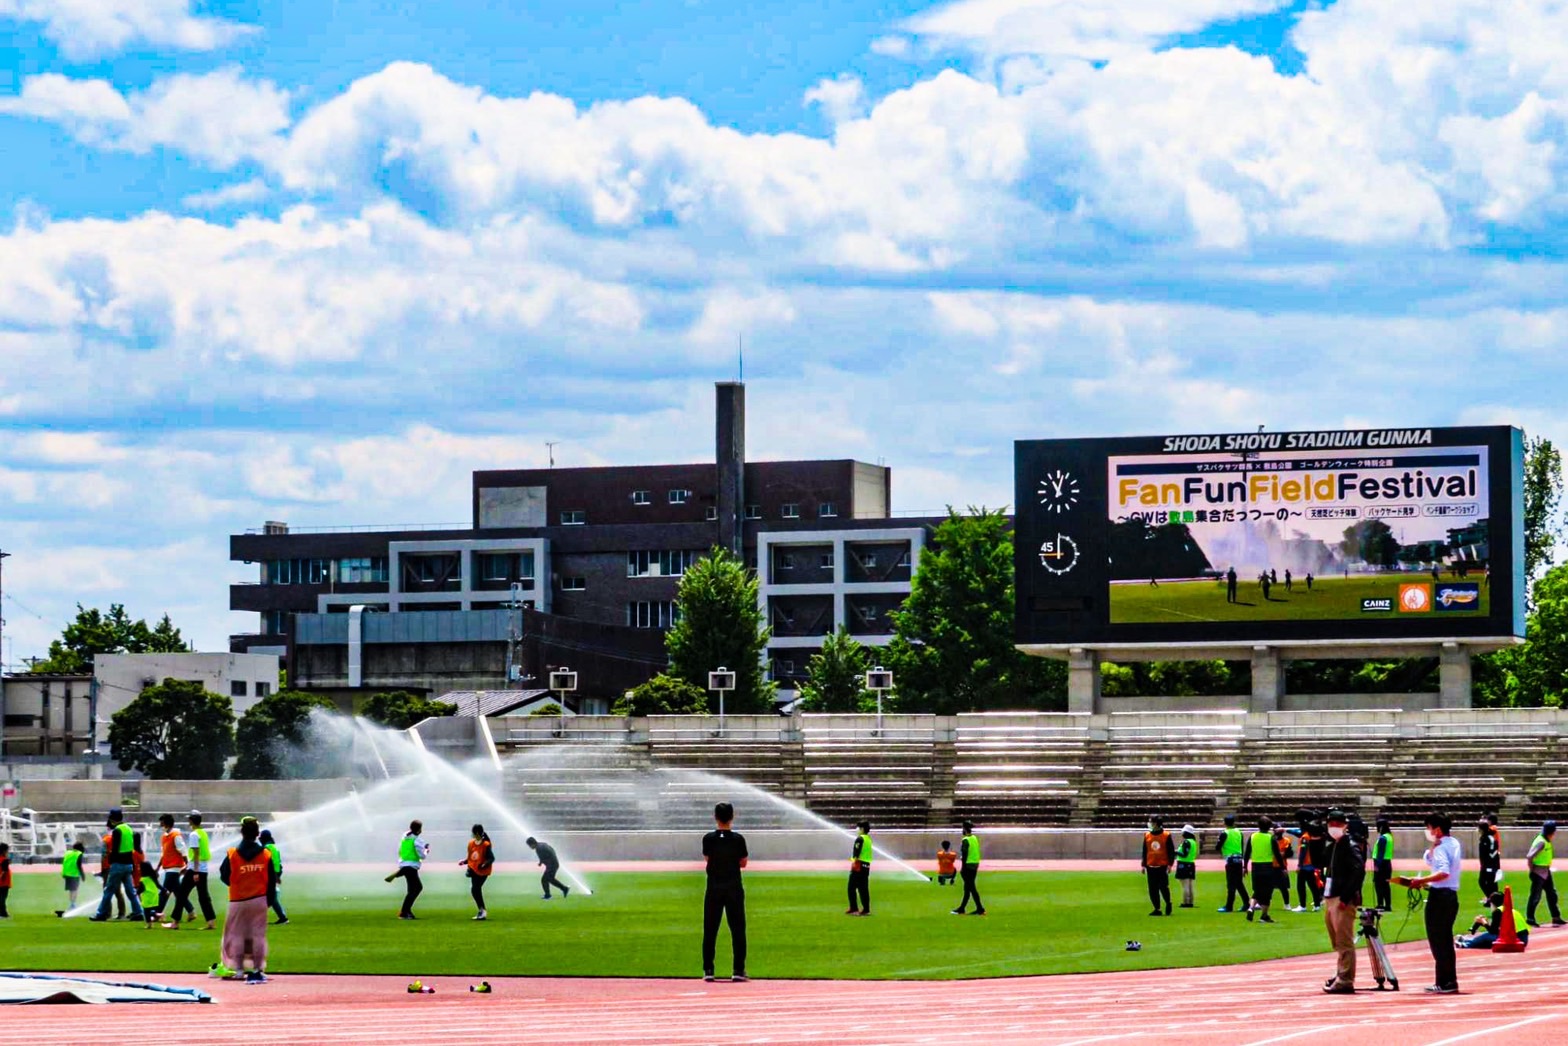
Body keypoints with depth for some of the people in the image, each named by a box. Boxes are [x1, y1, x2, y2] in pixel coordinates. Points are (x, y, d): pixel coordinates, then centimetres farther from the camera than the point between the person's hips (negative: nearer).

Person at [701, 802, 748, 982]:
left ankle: (708, 970, 4)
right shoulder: (738, 839, -6)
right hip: (734, 889, 0)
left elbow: (707, 859, 9)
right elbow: (743, 863, 5)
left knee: (710, 930, 6)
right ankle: (738, 970, 1)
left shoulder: (709, 839, -5)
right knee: (737, 929, 5)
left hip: (713, 890, 0)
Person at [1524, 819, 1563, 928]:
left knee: (1552, 894, 13)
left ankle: (1556, 917, 20)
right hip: (1539, 873, -10)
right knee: (1535, 895, -1)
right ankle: (1529, 918, 8)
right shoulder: (1541, 842, -23)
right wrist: (1532, 870, -18)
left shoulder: (1547, 841, 6)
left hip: (1546, 872, 10)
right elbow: (1529, 857, -29)